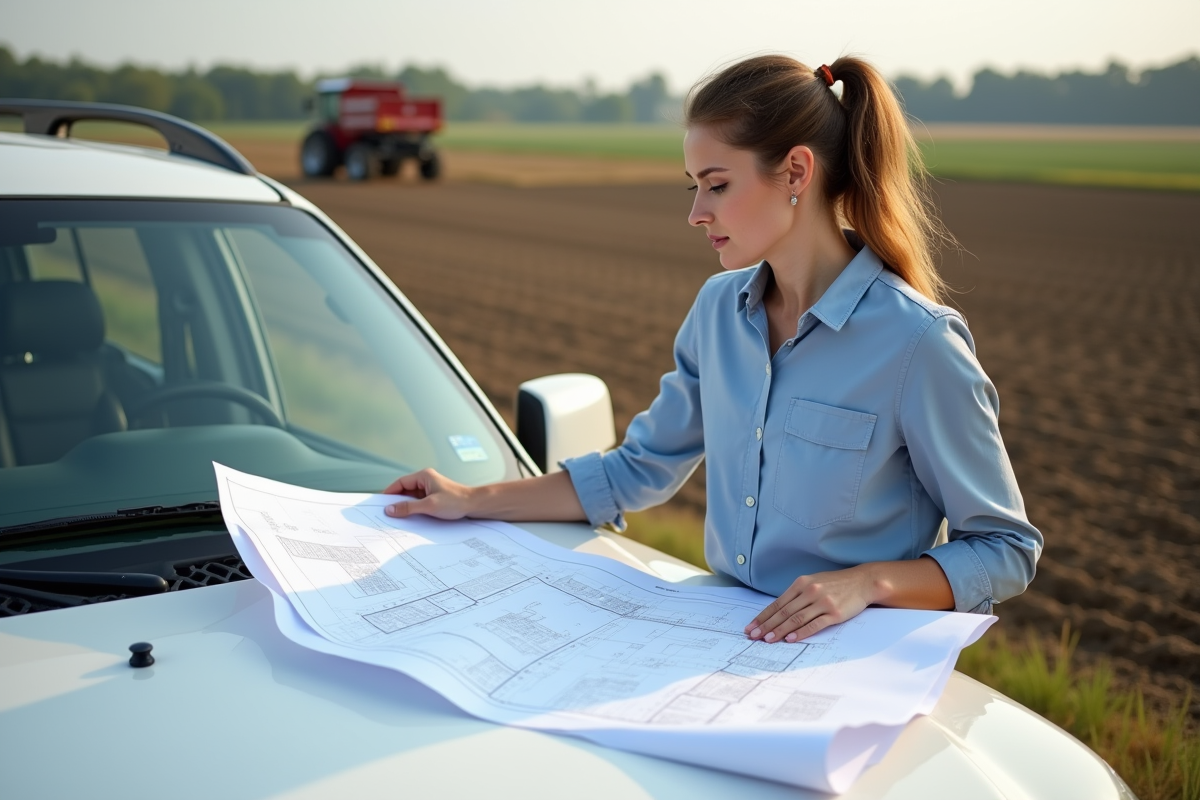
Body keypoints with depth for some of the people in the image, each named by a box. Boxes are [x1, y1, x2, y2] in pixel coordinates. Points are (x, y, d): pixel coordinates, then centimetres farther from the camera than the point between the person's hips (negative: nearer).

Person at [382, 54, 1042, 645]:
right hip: (724, 637, 6)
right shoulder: (721, 308, 5)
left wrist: (868, 581, -22)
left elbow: (1006, 550, -7)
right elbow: (639, 470, 16)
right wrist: (472, 502, 13)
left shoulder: (915, 342, -15)